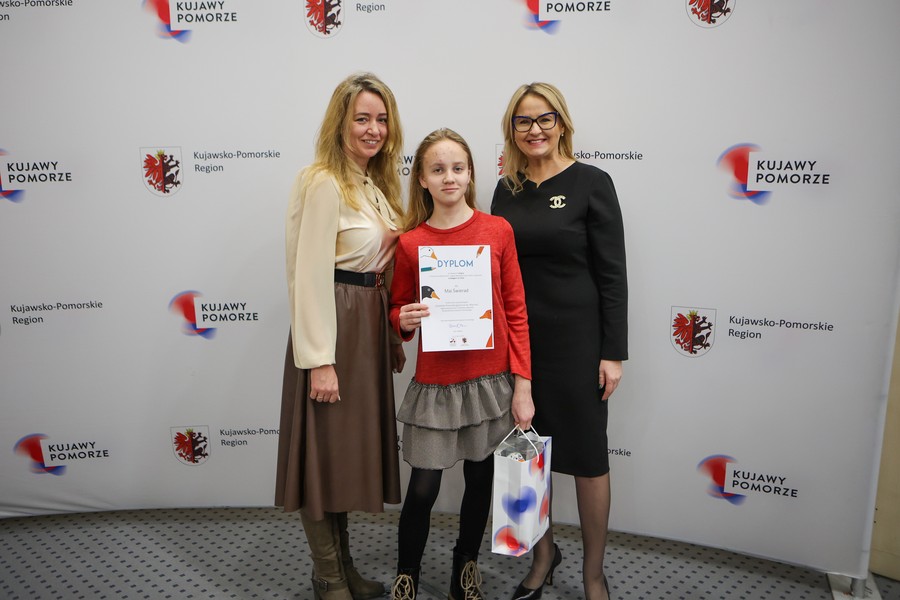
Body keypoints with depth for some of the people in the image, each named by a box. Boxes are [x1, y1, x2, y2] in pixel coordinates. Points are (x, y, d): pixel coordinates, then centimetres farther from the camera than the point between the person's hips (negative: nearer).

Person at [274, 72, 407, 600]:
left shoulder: (376, 184, 14)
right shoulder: (324, 184, -13)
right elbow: (311, 275, -19)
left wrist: (394, 334, 14)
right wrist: (320, 359, -21)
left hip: (370, 327, 9)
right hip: (334, 327, -9)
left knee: (352, 449, 17)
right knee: (326, 452, 4)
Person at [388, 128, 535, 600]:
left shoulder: (498, 230, -3)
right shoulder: (410, 243, -4)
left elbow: (516, 311, -1)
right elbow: (398, 311, 8)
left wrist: (522, 385, -4)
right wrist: (404, 320, -16)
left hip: (491, 380, 1)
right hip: (435, 383, -1)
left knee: (481, 479, 15)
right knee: (422, 489, 5)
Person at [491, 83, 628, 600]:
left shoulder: (591, 183, -6)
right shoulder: (507, 189, 8)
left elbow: (612, 273, -8)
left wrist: (614, 352, -11)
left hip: (576, 339, -5)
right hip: (516, 338, 5)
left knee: (587, 455, 8)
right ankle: (544, 553, 36)